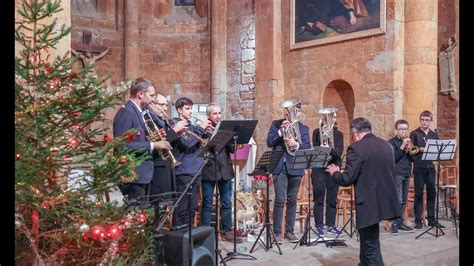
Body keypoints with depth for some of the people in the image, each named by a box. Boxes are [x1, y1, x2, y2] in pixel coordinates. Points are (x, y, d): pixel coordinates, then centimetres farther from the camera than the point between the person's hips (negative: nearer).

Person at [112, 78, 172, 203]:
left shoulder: (139, 112, 15)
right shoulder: (126, 113, -14)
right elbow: (123, 145, -23)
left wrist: (152, 139, 3)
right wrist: (153, 145, -20)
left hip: (143, 174, 10)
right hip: (132, 176, -10)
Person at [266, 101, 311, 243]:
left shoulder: (304, 128, 11)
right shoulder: (276, 124, 9)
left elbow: (308, 147, -1)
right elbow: (269, 142, -2)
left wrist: (296, 144, -18)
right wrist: (281, 131, -13)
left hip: (295, 167, 2)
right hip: (279, 166, -2)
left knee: (292, 200, 8)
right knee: (280, 199, -7)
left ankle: (289, 231, 18)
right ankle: (277, 232, 2)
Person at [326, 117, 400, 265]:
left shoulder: (356, 148, -14)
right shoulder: (387, 145, 9)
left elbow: (347, 180, -16)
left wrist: (335, 172, 4)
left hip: (369, 203, -8)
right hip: (386, 200, 8)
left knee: (371, 245, 4)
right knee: (368, 239, 26)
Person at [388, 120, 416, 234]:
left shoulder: (408, 142, 16)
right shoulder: (392, 142, -3)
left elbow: (412, 158, 10)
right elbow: (393, 158, -14)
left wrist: (408, 149, -7)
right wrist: (402, 146, -18)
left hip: (407, 174, 6)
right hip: (396, 174, -6)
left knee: (403, 201, 10)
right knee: (398, 201, -10)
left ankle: (401, 223, 17)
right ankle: (394, 224, -5)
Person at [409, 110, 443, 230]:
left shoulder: (434, 134, 13)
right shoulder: (414, 134, 1)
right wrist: (421, 149, -18)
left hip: (430, 167, 4)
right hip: (419, 167, -4)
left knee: (431, 193, 8)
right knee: (419, 194, -1)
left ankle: (431, 220, 18)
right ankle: (418, 221, 5)